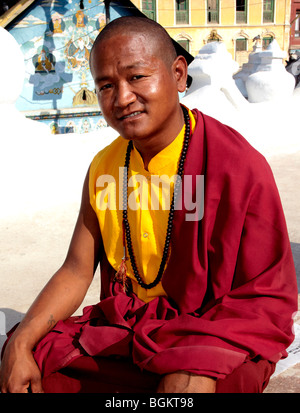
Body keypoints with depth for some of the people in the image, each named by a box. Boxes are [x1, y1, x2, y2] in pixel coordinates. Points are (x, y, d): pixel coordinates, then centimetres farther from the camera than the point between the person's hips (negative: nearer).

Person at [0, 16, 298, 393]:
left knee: (188, 384, -34)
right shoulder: (103, 168, 3)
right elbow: (77, 271, 4)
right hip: (120, 328, 5)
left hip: (217, 334, -4)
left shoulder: (240, 166, -15)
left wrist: (195, 362, -28)